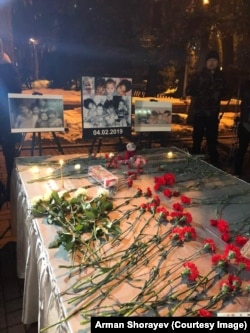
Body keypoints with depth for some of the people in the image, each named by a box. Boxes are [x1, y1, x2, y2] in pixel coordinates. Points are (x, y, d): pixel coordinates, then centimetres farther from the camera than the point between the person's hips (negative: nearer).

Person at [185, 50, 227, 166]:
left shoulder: (220, 76, 8)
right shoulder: (199, 75, -2)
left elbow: (224, 92, 18)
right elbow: (188, 90, -1)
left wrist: (218, 96, -2)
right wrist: (200, 95, -7)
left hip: (213, 112, 3)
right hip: (200, 111, -3)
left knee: (212, 138, 9)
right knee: (197, 138, 1)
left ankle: (214, 161, 19)